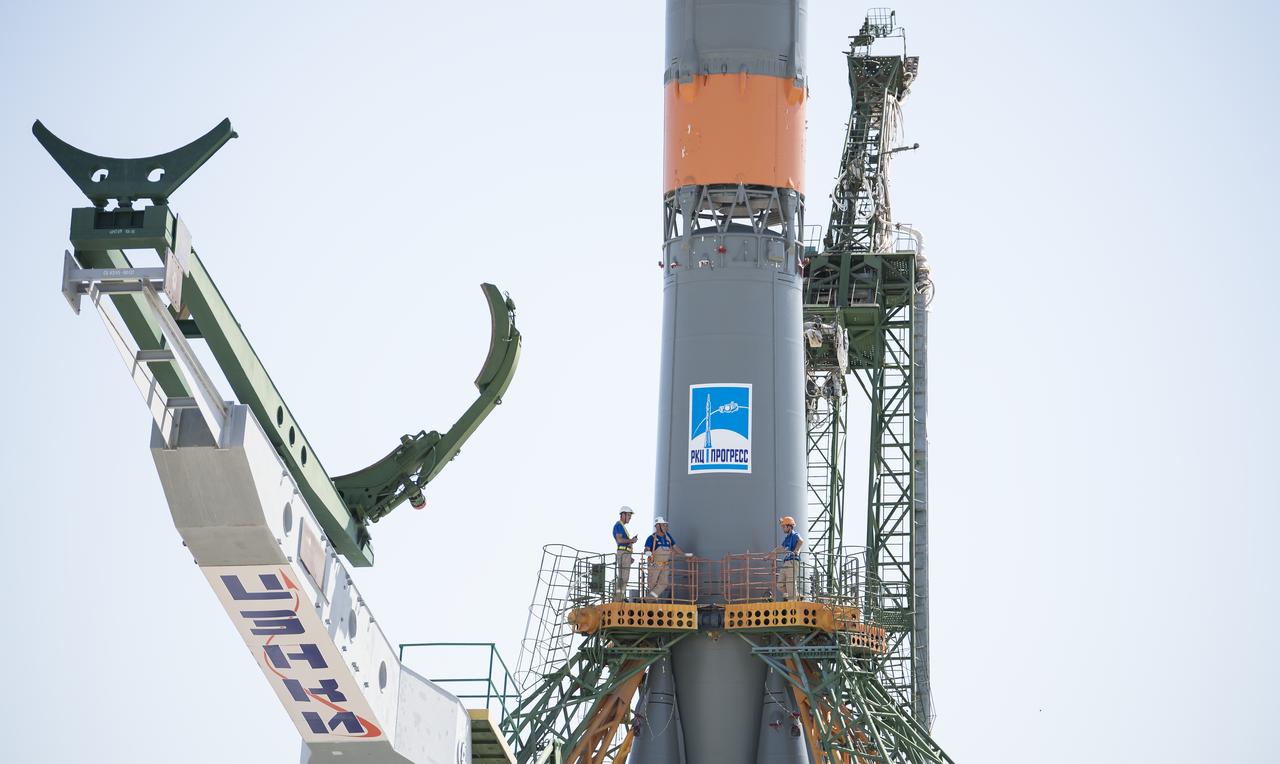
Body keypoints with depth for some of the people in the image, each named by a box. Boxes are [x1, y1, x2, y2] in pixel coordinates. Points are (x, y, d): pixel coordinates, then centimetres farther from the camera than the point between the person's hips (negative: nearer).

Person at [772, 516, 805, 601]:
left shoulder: (795, 535, -5)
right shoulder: (787, 538, 22)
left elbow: (801, 541, -27)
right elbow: (779, 549, 33)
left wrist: (796, 551, -40)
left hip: (792, 562, -9)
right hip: (785, 563, 9)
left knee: (790, 585, -8)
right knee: (780, 585, 7)